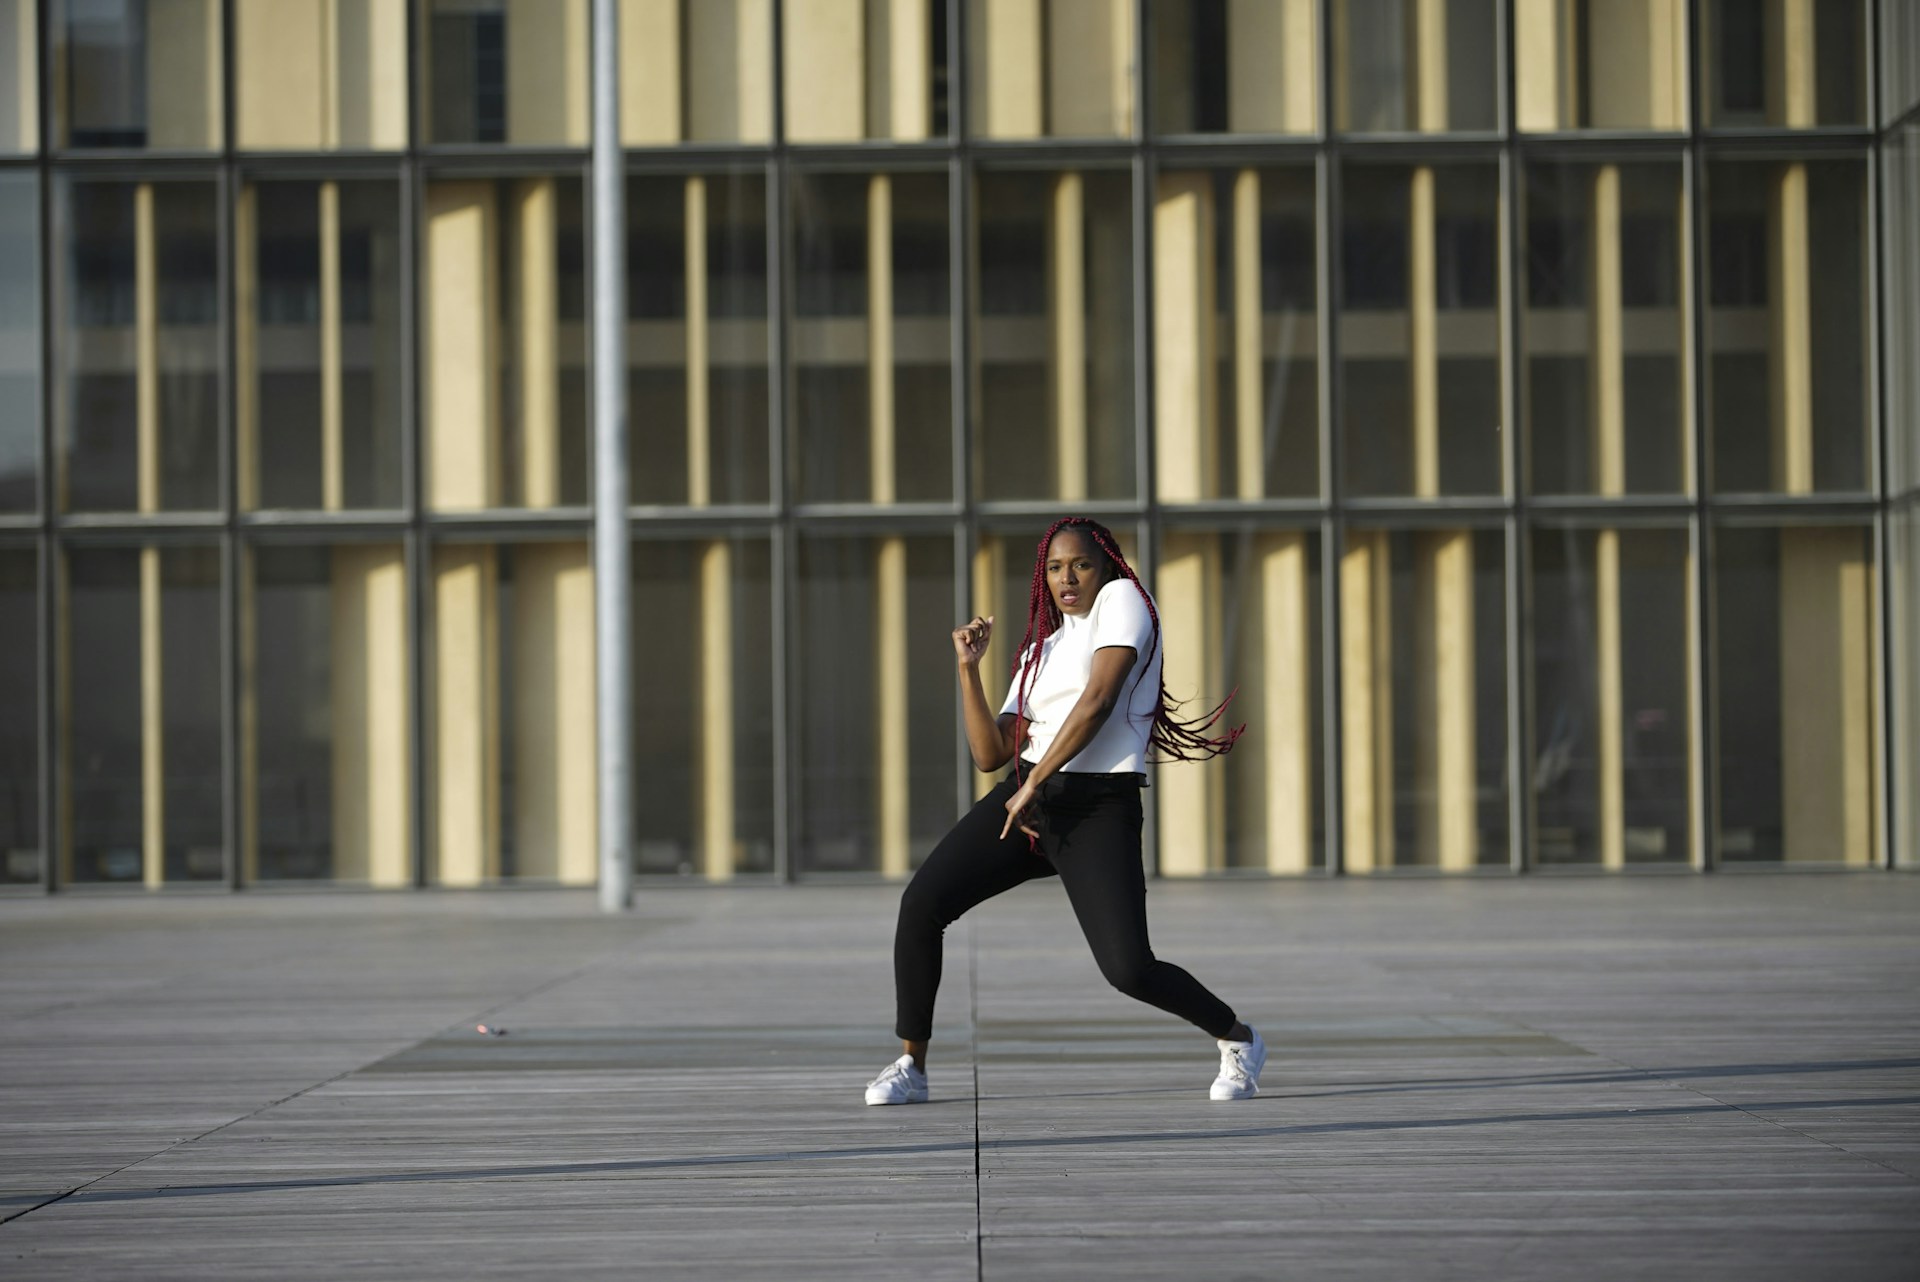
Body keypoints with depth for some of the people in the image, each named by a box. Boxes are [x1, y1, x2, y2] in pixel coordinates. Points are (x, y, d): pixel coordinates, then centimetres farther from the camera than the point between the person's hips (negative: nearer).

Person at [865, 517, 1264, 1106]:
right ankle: (911, 1067, 1)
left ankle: (1238, 1040, 9)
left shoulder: (1121, 599, 1)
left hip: (1099, 809, -6)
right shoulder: (1040, 651, 19)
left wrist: (1034, 784, -11)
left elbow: (1097, 700, -12)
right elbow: (990, 754, 12)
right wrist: (968, 668, 2)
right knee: (921, 902, -12)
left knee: (1128, 968, -19)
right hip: (1022, 797, 6)